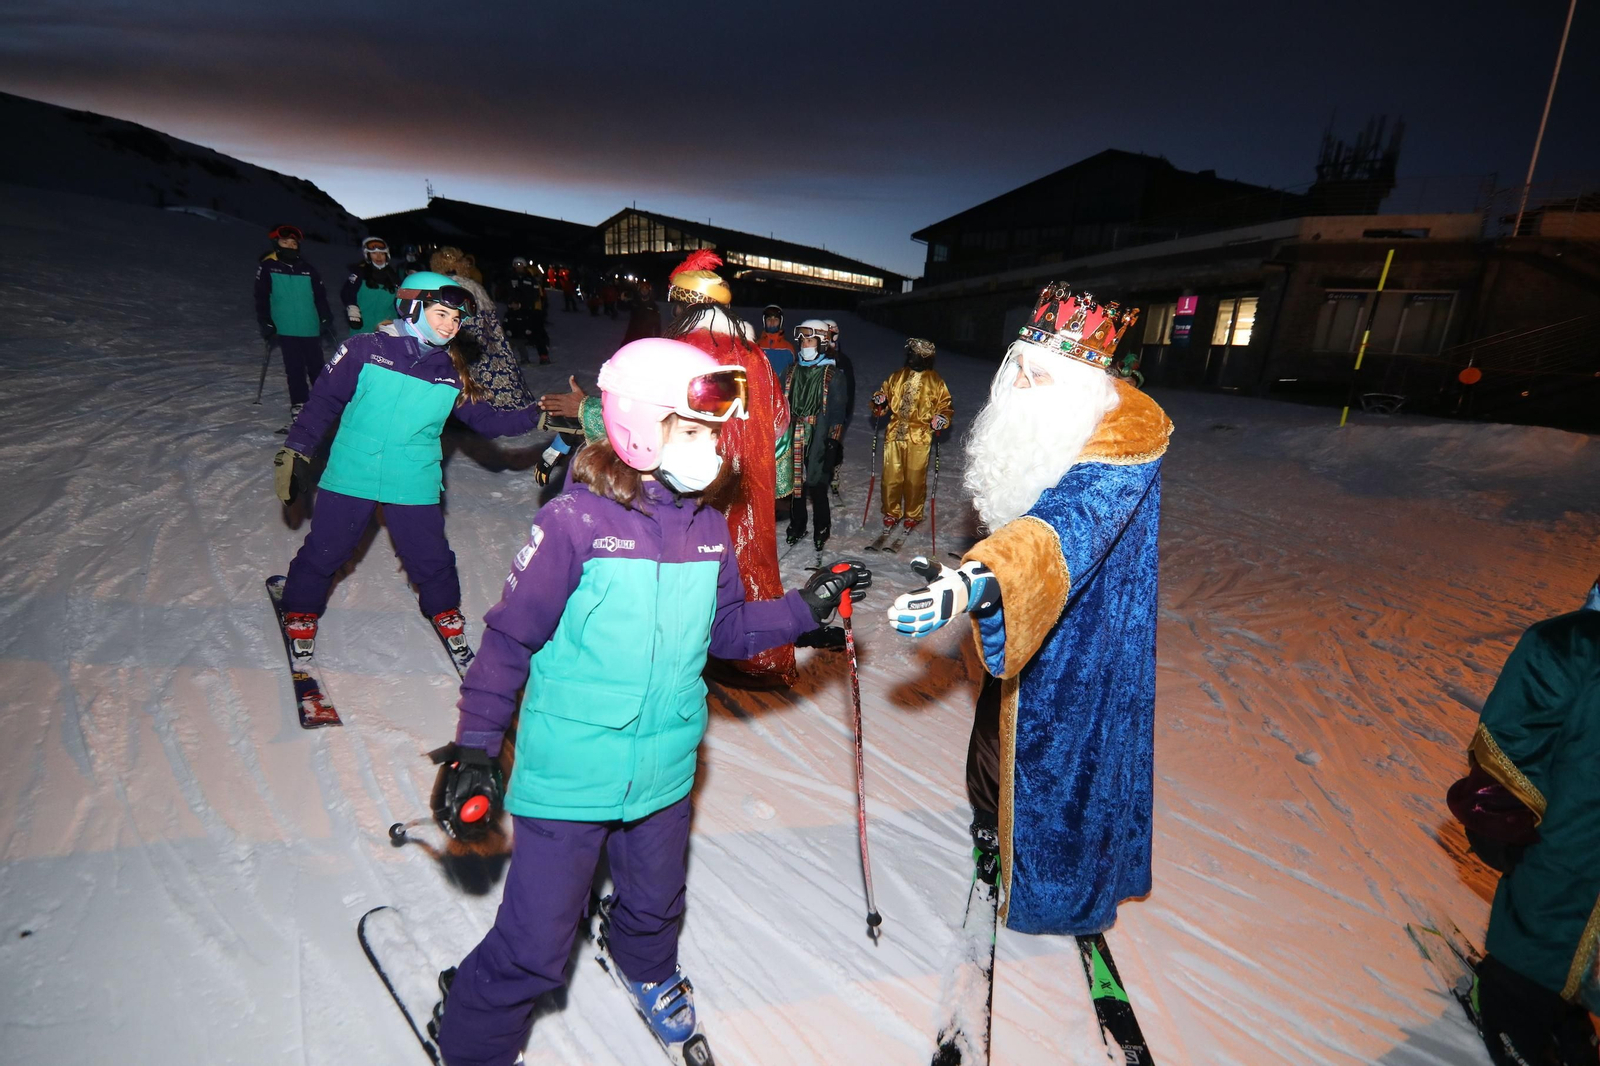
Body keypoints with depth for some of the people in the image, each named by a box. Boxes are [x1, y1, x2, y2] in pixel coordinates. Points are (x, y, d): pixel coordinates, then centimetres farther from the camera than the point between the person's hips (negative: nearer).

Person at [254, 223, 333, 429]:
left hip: (311, 328, 2)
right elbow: (261, 298, 1)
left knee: (317, 367, 5)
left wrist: (326, 321, 6)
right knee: (295, 370, 0)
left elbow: (320, 297, 13)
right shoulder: (267, 268, 2)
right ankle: (299, 404, 7)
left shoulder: (308, 269, 9)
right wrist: (266, 325, -4)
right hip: (286, 329, -2)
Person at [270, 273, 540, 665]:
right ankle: (301, 611, 39)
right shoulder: (366, 349, -8)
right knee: (324, 552, 12)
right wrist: (296, 452, -1)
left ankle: (445, 611, 36)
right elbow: (324, 400, -2)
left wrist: (537, 415, -9)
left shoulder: (452, 372, 0)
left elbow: (486, 418, 4)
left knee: (431, 559, 8)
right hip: (350, 477, -1)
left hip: (414, 485, 2)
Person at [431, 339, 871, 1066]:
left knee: (656, 904, 28)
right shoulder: (573, 522, -20)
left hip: (665, 770, 5)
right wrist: (475, 744, -9)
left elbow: (728, 629, 6)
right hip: (569, 776, -5)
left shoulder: (709, 528, -3)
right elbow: (510, 638, -12)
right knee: (536, 948, 8)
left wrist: (805, 607, -5)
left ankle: (646, 966, 63)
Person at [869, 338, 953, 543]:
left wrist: (941, 419, -12)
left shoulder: (935, 381, 2)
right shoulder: (897, 376, 10)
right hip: (894, 434, 3)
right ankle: (891, 513, 23)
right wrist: (879, 401, -2)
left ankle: (912, 516, 21)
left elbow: (945, 405, 8)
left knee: (915, 479, 2)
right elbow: (884, 393, 21)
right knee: (891, 477, 5)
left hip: (919, 437, -3)